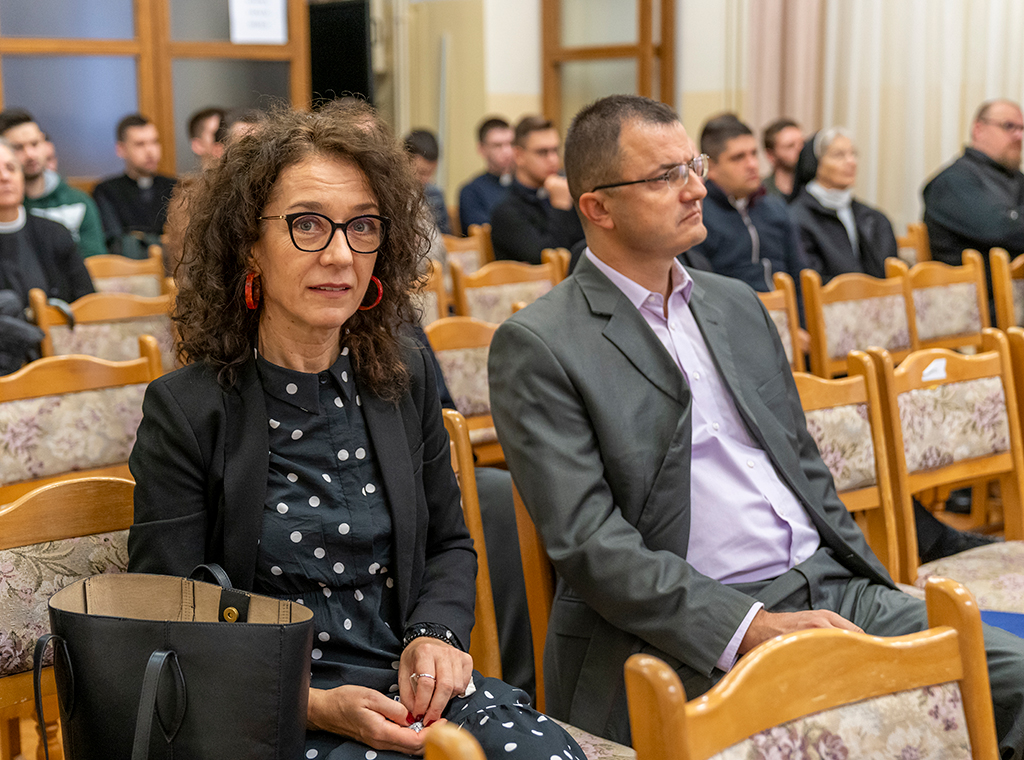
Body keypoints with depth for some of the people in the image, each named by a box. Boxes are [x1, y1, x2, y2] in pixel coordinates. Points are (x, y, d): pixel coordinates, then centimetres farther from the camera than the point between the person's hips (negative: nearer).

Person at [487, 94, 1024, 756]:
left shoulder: (738, 304, 18)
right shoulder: (537, 346, -5)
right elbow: (587, 541, -13)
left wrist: (876, 592, 9)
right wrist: (752, 629, -20)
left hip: (828, 591, 7)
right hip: (692, 632, -7)